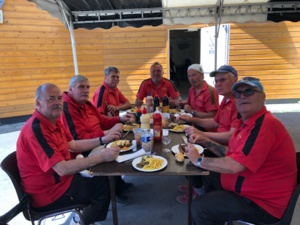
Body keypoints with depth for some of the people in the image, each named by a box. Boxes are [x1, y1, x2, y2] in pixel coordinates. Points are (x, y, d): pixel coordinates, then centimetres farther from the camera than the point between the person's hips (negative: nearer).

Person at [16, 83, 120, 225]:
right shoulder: (36, 129, -29)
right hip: (48, 193, -9)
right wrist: (102, 157, -31)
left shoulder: (53, 121, 2)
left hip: (60, 179, 9)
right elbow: (62, 169, -34)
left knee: (101, 180, 14)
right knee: (105, 185, -1)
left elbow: (73, 145, 9)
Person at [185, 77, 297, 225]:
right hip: (247, 185, 10)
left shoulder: (265, 125, -27)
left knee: (199, 207, -14)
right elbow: (232, 153, 13)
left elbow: (234, 166, -32)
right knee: (206, 176, 21)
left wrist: (198, 160, -18)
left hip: (261, 203, -10)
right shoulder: (248, 122, 6)